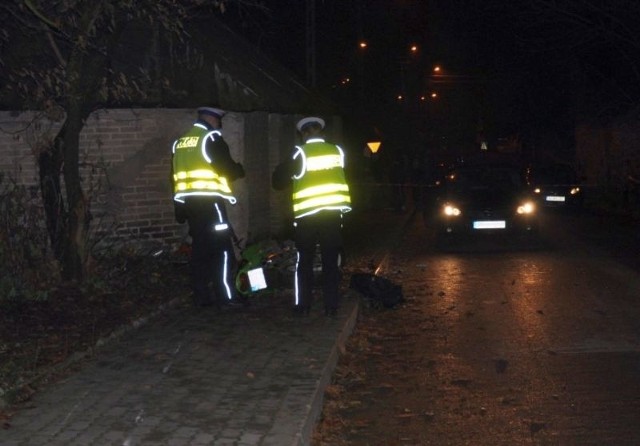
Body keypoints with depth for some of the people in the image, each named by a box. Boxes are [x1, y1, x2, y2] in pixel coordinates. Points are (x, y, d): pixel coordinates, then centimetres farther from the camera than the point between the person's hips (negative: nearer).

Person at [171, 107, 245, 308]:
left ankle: (201, 296, 12)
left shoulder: (180, 142, 16)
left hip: (188, 201, 8)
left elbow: (176, 176, 18)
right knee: (222, 249, -5)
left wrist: (179, 207, 22)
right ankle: (225, 296, -8)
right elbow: (227, 169, -12)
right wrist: (240, 170, 10)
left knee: (200, 248, 11)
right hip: (209, 201, -7)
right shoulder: (211, 138, -7)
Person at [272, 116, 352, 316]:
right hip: (333, 212, 2)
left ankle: (303, 305, 10)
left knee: (304, 261, 10)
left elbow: (279, 179, -4)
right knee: (331, 261, 8)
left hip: (307, 213, -2)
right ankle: (331, 306, 6)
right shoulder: (337, 151, 2)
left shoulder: (301, 153, -7)